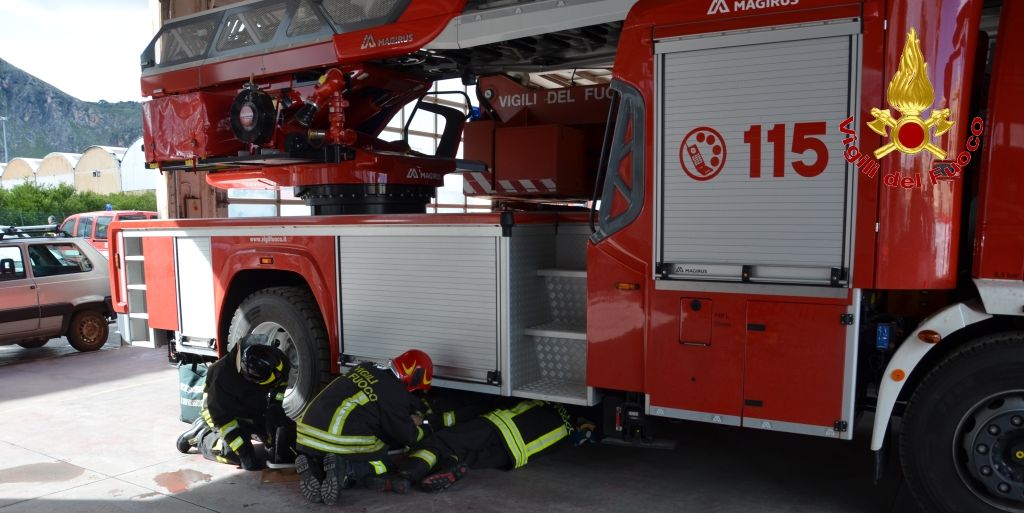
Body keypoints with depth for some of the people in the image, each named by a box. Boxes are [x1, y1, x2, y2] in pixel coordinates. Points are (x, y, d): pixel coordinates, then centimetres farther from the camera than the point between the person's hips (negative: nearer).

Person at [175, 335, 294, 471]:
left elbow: (281, 379, 3)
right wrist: (245, 453, -31)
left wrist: (275, 403, -11)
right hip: (231, 413, -4)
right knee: (234, 454, -22)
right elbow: (221, 417, -30)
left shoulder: (276, 360, -24)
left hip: (258, 410, 4)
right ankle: (201, 433, 3)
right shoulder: (221, 374, -37)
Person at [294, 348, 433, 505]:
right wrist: (419, 432, 30)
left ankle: (314, 469, 0)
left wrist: (408, 420, 39)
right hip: (340, 443, -7)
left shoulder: (364, 368, 14)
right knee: (382, 462, 17)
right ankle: (345, 469, -12)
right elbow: (407, 436, 7)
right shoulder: (394, 395, -6)